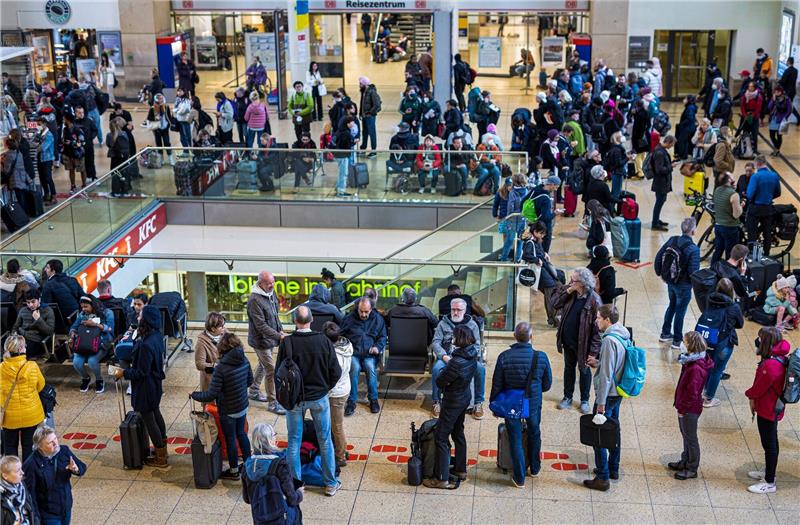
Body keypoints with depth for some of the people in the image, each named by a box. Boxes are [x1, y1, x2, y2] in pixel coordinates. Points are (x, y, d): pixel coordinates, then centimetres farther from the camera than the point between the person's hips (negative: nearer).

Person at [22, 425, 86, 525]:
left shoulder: (64, 451, -7)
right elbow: (29, 492, -17)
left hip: (66, 508, 5)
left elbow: (83, 468, 2)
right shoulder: (31, 464, -22)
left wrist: (76, 469, -22)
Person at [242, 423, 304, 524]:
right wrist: (299, 493, 12)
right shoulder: (279, 464, -16)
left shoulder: (248, 465, 0)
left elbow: (246, 498, 12)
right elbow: (291, 498, -10)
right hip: (282, 519, -6)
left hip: (259, 520, 6)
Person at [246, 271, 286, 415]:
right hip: (261, 340, -9)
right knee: (271, 371, -5)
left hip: (270, 339, 9)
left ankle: (254, 391, 42)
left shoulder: (271, 293, 0)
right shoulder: (255, 300, -27)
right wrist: (279, 336, -31)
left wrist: (281, 330, 5)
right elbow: (261, 326, -28)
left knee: (263, 365, 24)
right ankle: (272, 403, 5)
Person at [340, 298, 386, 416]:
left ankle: (373, 399, -12)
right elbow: (341, 335, 15)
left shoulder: (378, 319, 10)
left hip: (369, 354, 1)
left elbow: (382, 337, 15)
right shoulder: (349, 319, 7)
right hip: (353, 353, -1)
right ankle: (351, 401, -22)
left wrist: (378, 347, -5)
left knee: (371, 367, -32)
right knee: (354, 367, -33)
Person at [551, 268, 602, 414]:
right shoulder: (570, 292, -8)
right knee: (569, 368, 21)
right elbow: (555, 303, -5)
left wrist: (594, 350, -20)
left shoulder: (593, 300, -25)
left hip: (583, 343, -5)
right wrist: (567, 291, -19)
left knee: (584, 370, 16)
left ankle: (584, 400, 35)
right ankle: (567, 397, 38)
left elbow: (597, 326, -21)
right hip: (568, 340, 5)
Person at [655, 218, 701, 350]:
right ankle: (677, 341, 22)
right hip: (683, 285, -6)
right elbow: (693, 271, -26)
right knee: (680, 311, 10)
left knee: (672, 306, 27)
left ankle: (665, 333, 37)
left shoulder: (672, 240, -7)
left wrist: (660, 273, 13)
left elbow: (658, 258, -2)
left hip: (670, 282, 6)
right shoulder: (693, 249, -24)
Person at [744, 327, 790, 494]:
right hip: (773, 407, 9)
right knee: (771, 443, 23)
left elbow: (758, 389, -22)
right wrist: (754, 398, 0)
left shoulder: (770, 365, -32)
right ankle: (769, 472, 40)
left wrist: (750, 395, -1)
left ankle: (769, 483, 14)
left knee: (769, 445, 3)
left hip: (768, 410, -9)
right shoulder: (779, 357, -1)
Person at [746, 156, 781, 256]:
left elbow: (750, 194, -21)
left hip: (755, 208, -5)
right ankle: (766, 255, 22)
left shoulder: (755, 176, -18)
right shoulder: (774, 176, -1)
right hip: (768, 208, 5)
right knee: (767, 233, 14)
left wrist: (750, 200, 1)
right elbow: (777, 193, 8)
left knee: (752, 233, 3)